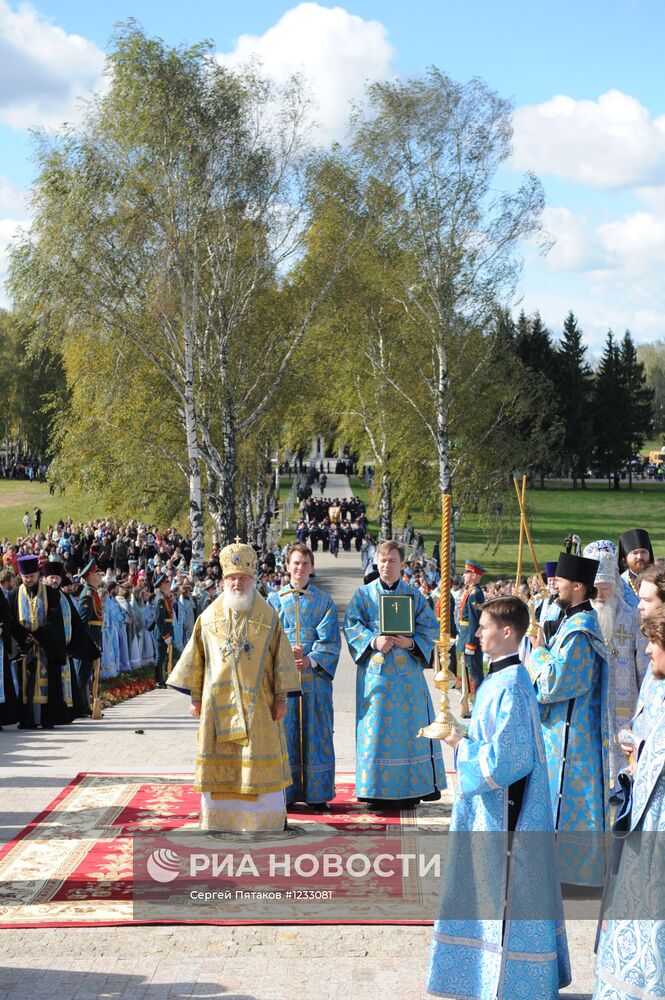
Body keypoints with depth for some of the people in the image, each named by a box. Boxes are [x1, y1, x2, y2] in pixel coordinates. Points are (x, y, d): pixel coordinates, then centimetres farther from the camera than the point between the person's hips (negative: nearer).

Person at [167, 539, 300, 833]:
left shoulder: (268, 617, 1)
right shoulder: (209, 616, 6)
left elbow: (281, 657, 1)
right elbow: (197, 658, 10)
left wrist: (281, 697, -3)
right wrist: (195, 697, 7)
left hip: (257, 702, -1)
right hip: (218, 703, 2)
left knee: (260, 761, -1)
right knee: (220, 762, 3)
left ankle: (264, 822, 7)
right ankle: (221, 819, 12)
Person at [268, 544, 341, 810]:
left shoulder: (323, 601, 8)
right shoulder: (275, 599, 10)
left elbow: (331, 640, 1)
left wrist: (311, 660, -15)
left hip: (315, 676, 0)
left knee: (316, 735, 0)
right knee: (285, 732, -1)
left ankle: (316, 793, 6)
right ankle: (283, 793, 4)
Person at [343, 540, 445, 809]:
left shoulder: (415, 595, 9)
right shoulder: (363, 594, 7)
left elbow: (431, 628, 4)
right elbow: (351, 625, 0)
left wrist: (411, 642, -14)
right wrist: (374, 641, -16)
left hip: (408, 673, 1)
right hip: (376, 672, -1)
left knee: (409, 726, 1)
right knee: (376, 729, -2)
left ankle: (410, 789, 8)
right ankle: (378, 790, 4)